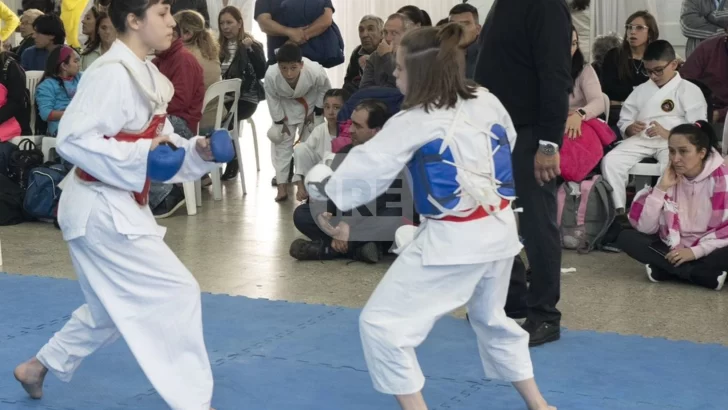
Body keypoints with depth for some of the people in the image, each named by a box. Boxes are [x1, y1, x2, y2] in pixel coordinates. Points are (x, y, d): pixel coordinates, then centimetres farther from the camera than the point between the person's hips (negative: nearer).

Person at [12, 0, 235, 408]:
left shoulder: (147, 75, 9)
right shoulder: (112, 73, -20)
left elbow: (161, 144, 14)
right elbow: (72, 140, -24)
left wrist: (200, 151, -4)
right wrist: (141, 158, -28)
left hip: (119, 207, 10)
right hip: (101, 208, -10)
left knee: (115, 308, 23)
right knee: (177, 292, -9)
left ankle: (38, 367, 39)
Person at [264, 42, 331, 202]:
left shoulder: (315, 72, -41)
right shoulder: (271, 75, -40)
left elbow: (325, 89, -16)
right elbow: (272, 98, -18)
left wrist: (316, 112, -9)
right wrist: (280, 121, -11)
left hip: (311, 104, 0)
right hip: (286, 107, 0)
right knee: (282, 141, -1)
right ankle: (282, 184, 6)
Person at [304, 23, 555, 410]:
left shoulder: (413, 123, -15)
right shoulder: (487, 102, 3)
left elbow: (366, 169, -12)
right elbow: (508, 144, 20)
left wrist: (323, 183, 5)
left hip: (452, 240, -8)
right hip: (500, 230, 8)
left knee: (381, 323, 0)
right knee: (492, 318, 29)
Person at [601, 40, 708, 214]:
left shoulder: (689, 90, 7)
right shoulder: (640, 90, 22)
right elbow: (623, 121, 22)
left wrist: (668, 134, -18)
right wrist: (629, 128, -4)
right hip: (641, 139, 4)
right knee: (610, 160, -24)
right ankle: (618, 211, -23)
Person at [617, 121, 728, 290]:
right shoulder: (671, 177, 1)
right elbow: (644, 227, -8)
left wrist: (695, 251, -25)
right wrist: (662, 188, -16)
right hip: (674, 248, 5)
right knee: (627, 238, -18)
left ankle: (667, 269, -22)